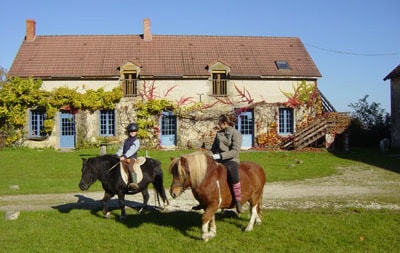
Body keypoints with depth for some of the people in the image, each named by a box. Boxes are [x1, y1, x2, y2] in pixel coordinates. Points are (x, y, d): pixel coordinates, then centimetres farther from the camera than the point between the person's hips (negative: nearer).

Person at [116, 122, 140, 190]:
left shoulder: (136, 141, 1)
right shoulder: (125, 141, 20)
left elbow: (132, 150, -13)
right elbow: (121, 150, 17)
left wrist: (125, 156, -25)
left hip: (132, 158, -7)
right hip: (124, 158, 7)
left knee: (129, 166, -34)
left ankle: (134, 183, -47)